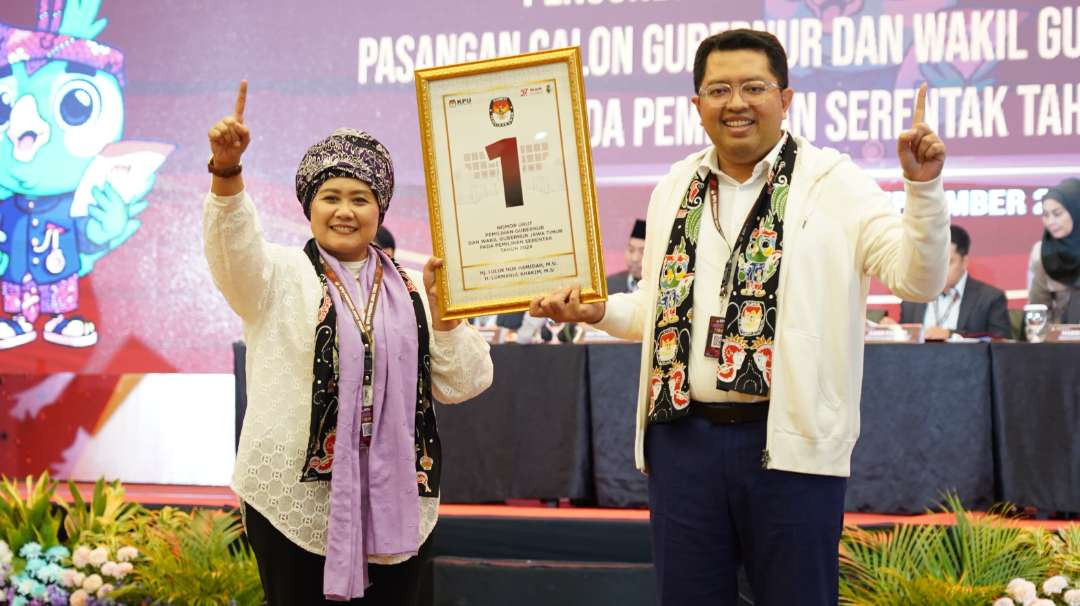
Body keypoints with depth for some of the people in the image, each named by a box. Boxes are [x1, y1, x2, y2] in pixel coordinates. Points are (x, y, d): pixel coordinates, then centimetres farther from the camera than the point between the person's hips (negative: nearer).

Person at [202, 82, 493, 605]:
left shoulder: (409, 289, 12)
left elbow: (459, 384, 7)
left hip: (396, 501, 3)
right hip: (298, 503, -3)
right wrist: (226, 169, -35)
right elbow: (233, 244, -18)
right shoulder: (280, 276, 4)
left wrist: (440, 306, -6)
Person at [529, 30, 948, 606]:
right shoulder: (674, 189, 12)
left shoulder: (832, 182, -3)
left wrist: (923, 186, -22)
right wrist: (599, 310, 4)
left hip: (790, 441, -4)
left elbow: (916, 278, -10)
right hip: (683, 435, 4)